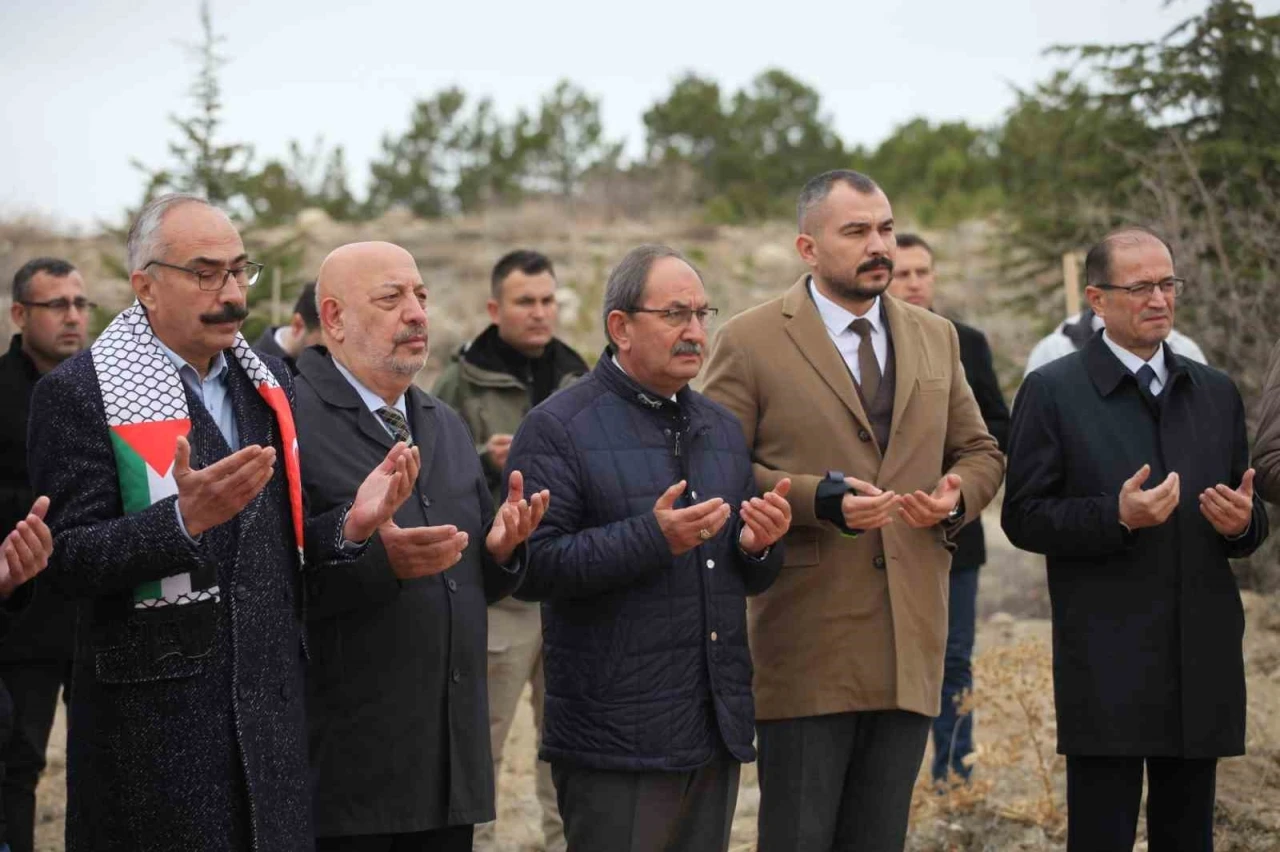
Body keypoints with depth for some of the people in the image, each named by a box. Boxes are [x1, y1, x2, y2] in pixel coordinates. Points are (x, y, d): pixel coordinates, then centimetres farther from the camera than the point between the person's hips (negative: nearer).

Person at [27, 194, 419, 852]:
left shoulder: (269, 380, 13)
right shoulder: (76, 392, -6)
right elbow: (68, 560, -12)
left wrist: (350, 523, -4)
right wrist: (183, 519, -26)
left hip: (271, 703, 5)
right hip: (154, 716, -5)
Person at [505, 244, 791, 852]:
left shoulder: (721, 428, 16)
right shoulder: (557, 428, -6)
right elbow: (532, 567, -17)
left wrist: (758, 547, -2)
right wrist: (653, 539, -23)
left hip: (717, 733, 7)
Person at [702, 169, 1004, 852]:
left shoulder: (936, 339, 15)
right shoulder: (749, 343, -2)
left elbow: (980, 453, 21)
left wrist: (956, 497, -2)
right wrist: (819, 499, -18)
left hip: (910, 643, 5)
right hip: (806, 648, -5)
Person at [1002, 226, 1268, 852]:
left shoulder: (1217, 394, 14)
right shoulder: (1052, 392, 0)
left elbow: (1248, 523, 18)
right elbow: (1022, 517, -5)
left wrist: (1242, 522, -6)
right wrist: (1116, 516, -18)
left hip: (1203, 665, 4)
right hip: (1106, 671, -4)